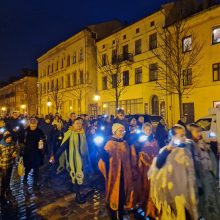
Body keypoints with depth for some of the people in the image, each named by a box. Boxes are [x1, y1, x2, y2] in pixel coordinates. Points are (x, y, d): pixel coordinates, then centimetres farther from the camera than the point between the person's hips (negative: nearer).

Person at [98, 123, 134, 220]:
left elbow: (128, 160, 12)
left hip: (124, 175, 5)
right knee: (113, 196, 9)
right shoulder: (109, 144, -14)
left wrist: (128, 173, 13)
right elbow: (103, 160, -13)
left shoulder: (125, 144, 3)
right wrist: (107, 174, -8)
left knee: (122, 195, 15)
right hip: (113, 175, -5)